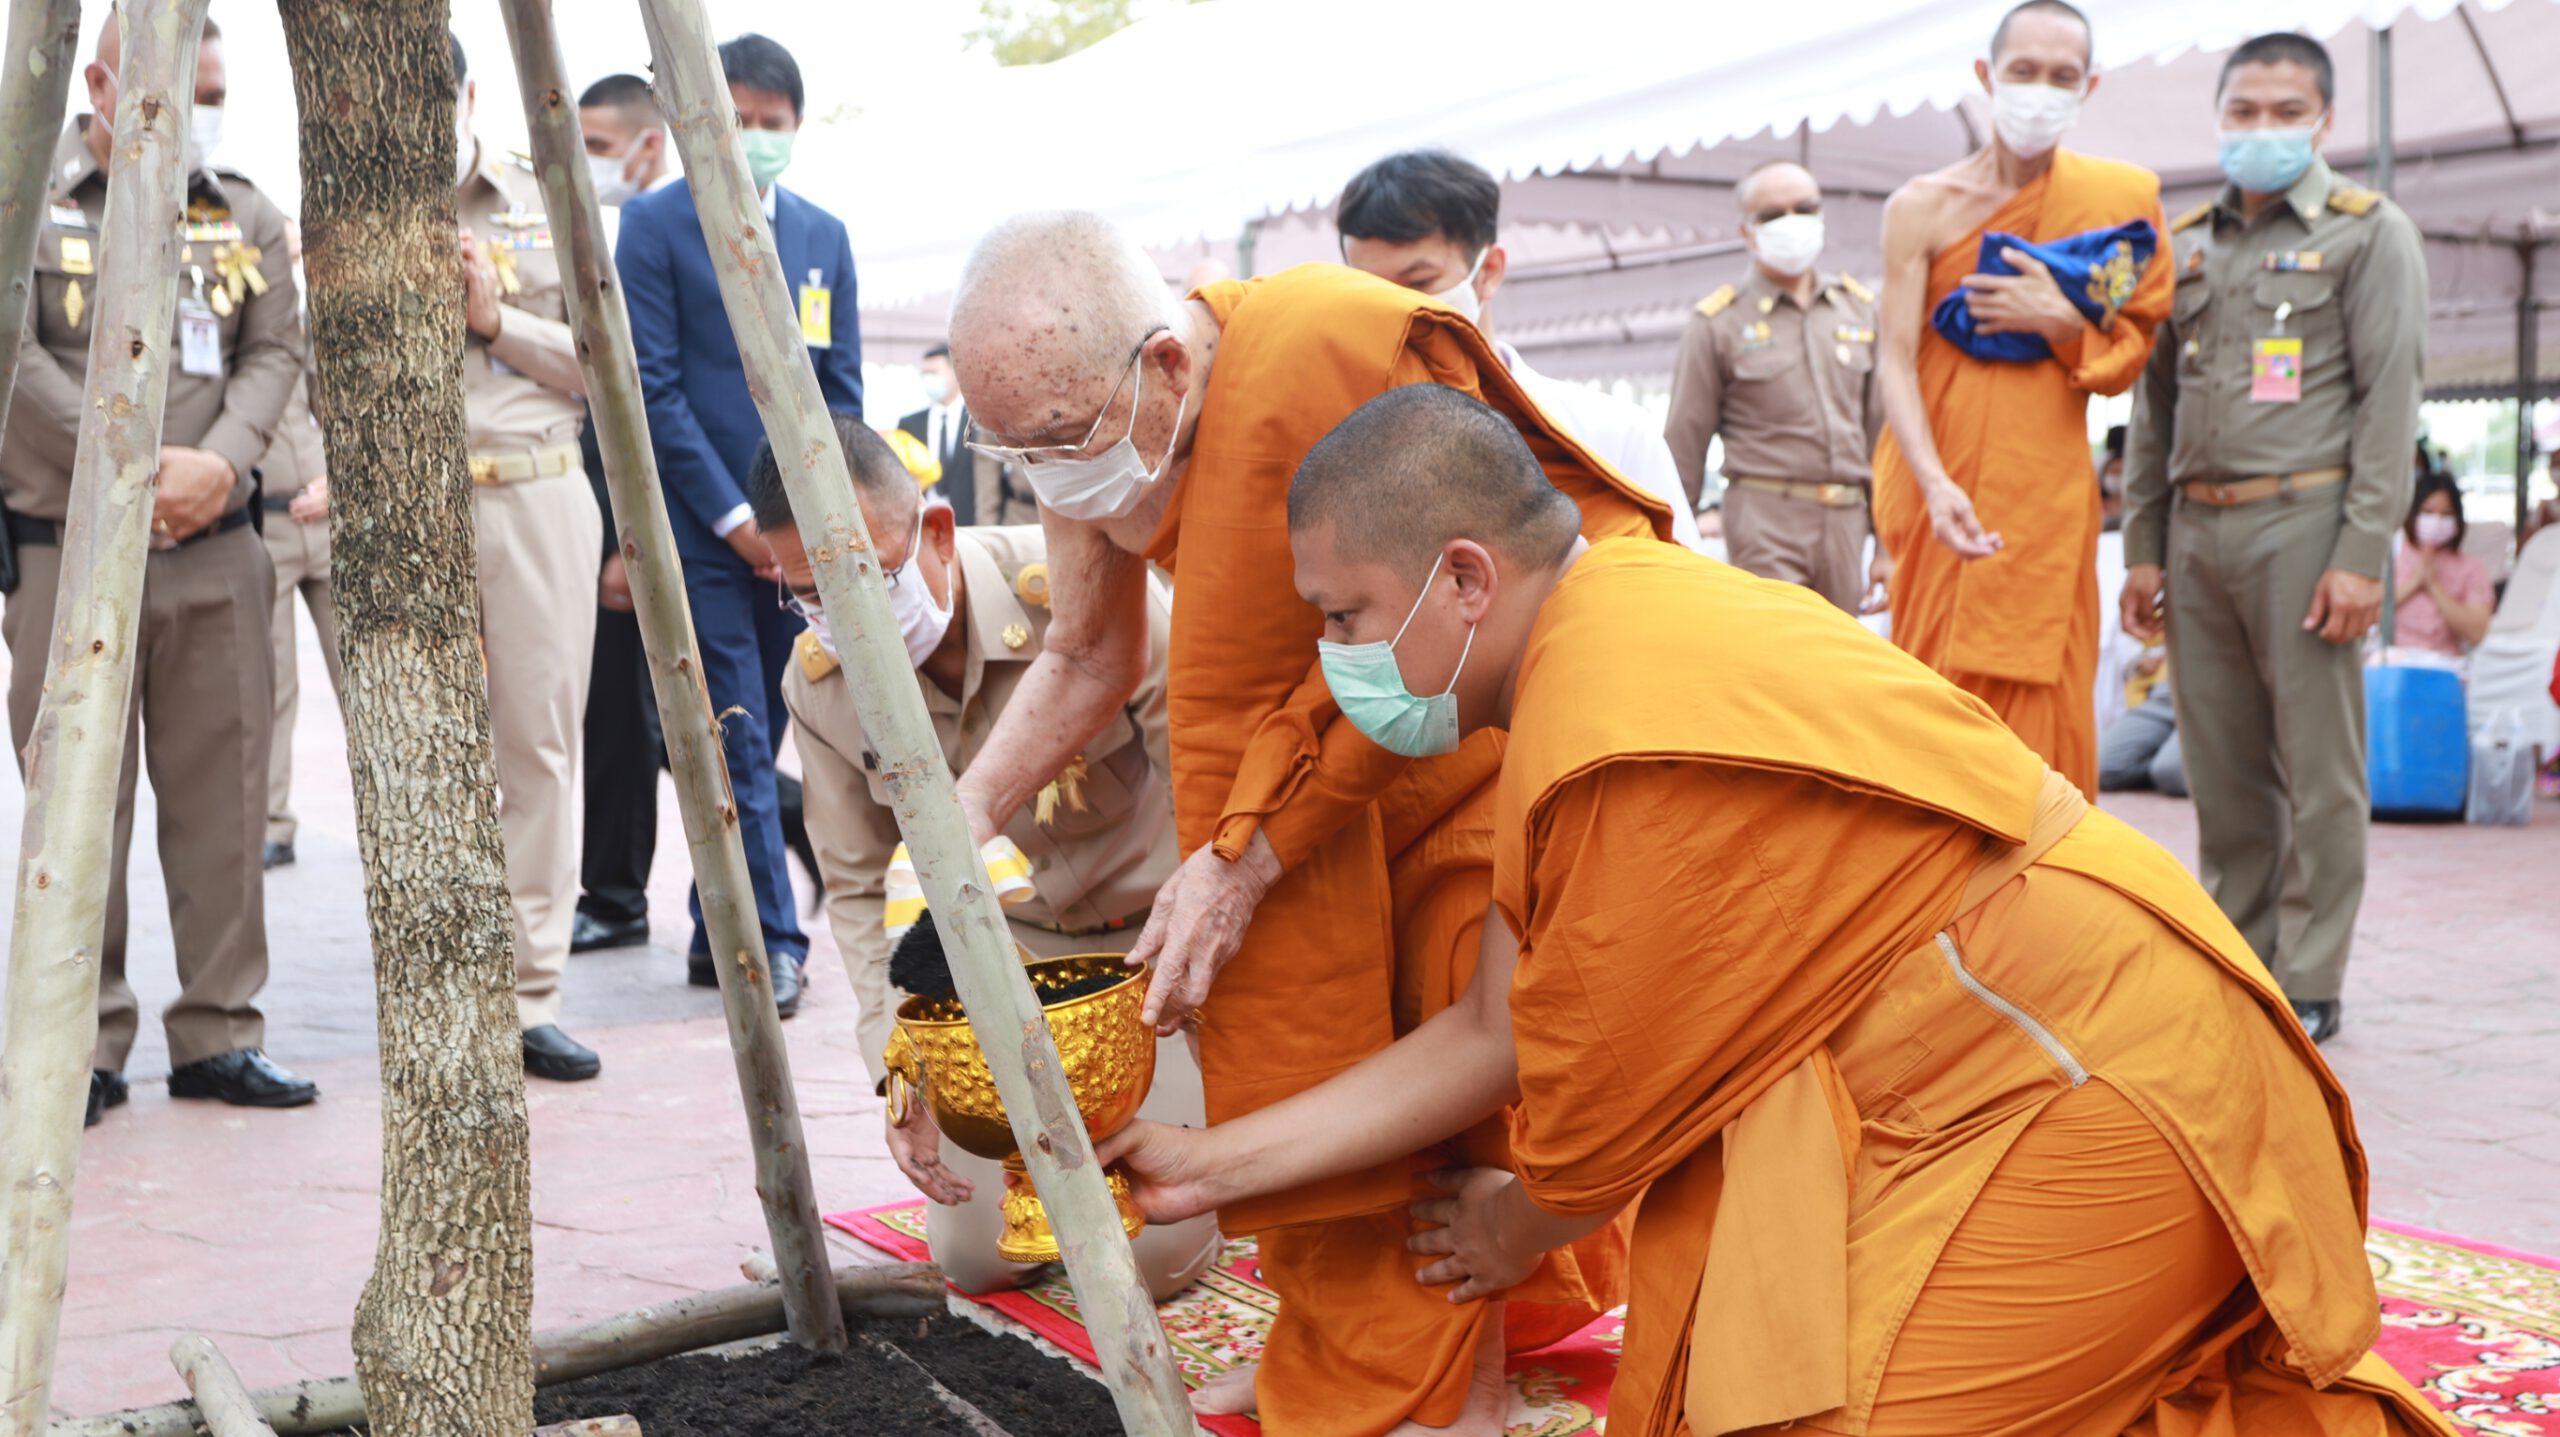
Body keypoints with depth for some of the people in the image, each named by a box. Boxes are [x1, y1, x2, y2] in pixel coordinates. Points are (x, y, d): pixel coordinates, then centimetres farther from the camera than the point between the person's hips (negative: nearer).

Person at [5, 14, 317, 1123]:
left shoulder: (245, 214, 13)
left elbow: (276, 352, 4)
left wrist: (219, 460, -13)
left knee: (221, 799, 4)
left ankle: (220, 1034, 12)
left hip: (216, 551, 3)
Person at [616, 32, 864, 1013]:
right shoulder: (655, 224, -1)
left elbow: (842, 390, 13)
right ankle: (771, 941, -2)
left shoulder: (824, 237, 12)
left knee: (760, 738, 9)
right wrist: (733, 514, -12)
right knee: (737, 743, -5)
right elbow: (653, 383, -7)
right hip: (704, 527, -4)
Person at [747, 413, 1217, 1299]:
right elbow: (856, 888, 0)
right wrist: (898, 1066, -11)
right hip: (1009, 943, 4)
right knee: (979, 1255, -1)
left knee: (1157, 1256, -11)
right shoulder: (818, 686, -12)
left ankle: (1204, 1093, 21)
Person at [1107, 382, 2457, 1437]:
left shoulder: (1632, 748, -25)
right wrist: (1218, 1161, 12)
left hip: (2091, 1092, -9)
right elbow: (1495, 1032, 9)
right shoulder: (1593, 651, 6)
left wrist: (1516, 1231, 10)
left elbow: (1600, 1107, -12)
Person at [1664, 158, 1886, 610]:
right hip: (1764, 519, -4)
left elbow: (1881, 431, 15)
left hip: (1847, 521, 5)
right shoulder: (1717, 323, 2)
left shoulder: (1859, 309, 14)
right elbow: (1684, 445, 1)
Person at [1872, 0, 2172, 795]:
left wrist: (2060, 321, -12)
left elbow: (2126, 361, 9)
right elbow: (1895, 361, -7)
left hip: (2049, 489, 2)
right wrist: (1936, 484, -22)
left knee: (2045, 710, 0)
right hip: (1943, 485, -1)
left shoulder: (2118, 201, 7)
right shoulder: (1922, 207, 1)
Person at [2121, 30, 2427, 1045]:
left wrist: (2363, 556, -13)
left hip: (2302, 523, -5)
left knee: (2318, 770, -3)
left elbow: (2389, 400, -5)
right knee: (2222, 767, 8)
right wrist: (2141, 547, 12)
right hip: (2197, 531, 5)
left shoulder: (2368, 234, 3)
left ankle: (2308, 984, 4)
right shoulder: (2185, 243, 17)